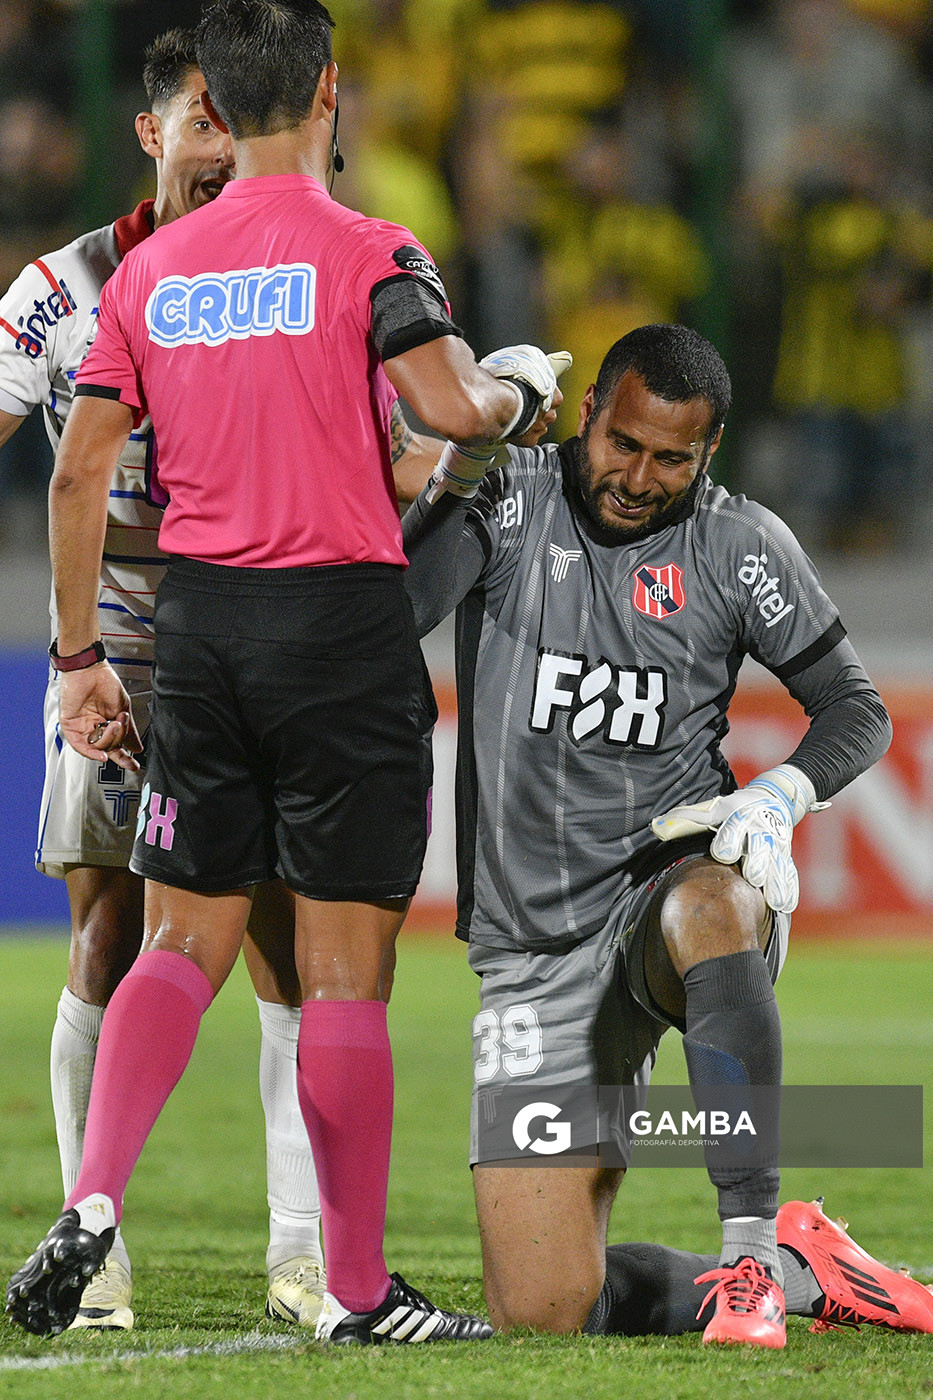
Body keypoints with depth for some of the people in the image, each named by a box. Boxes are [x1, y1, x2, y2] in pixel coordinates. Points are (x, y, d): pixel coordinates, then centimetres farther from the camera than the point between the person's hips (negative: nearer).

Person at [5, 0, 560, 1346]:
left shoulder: (148, 271, 8)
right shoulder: (368, 253, -6)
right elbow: (450, 406, -20)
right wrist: (520, 388, 3)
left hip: (198, 624, 4)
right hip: (343, 625, -4)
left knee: (182, 944, 11)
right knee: (345, 971, 0)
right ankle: (357, 1290, 3)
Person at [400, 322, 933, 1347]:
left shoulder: (740, 546, 1)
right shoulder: (509, 500, -3)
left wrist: (780, 796, -10)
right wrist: (458, 468, -25)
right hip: (537, 946, 1)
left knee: (710, 913, -43)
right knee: (540, 1312, -7)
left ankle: (750, 1255, -36)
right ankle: (809, 1273, 14)